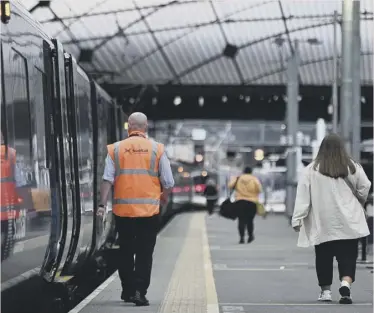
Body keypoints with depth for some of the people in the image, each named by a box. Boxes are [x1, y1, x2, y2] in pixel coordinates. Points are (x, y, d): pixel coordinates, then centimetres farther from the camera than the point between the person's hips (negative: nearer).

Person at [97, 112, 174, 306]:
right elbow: (168, 182, 1)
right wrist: (164, 197, 19)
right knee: (144, 254, 2)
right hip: (149, 210, -1)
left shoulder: (116, 149, 1)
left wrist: (102, 204, -6)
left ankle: (127, 290, 22)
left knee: (126, 252, 16)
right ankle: (139, 292, -8)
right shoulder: (156, 149, 0)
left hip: (122, 210, 2)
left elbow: (107, 179, -7)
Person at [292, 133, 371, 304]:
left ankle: (325, 290, 15)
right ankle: (345, 283, -18)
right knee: (348, 256, 3)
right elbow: (365, 187, 4)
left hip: (322, 224, 0)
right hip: (348, 223, 0)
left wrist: (297, 219, -3)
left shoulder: (311, 170, -3)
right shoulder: (352, 167, -1)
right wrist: (358, 200, 24)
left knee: (324, 257, 11)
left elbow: (302, 196, -6)